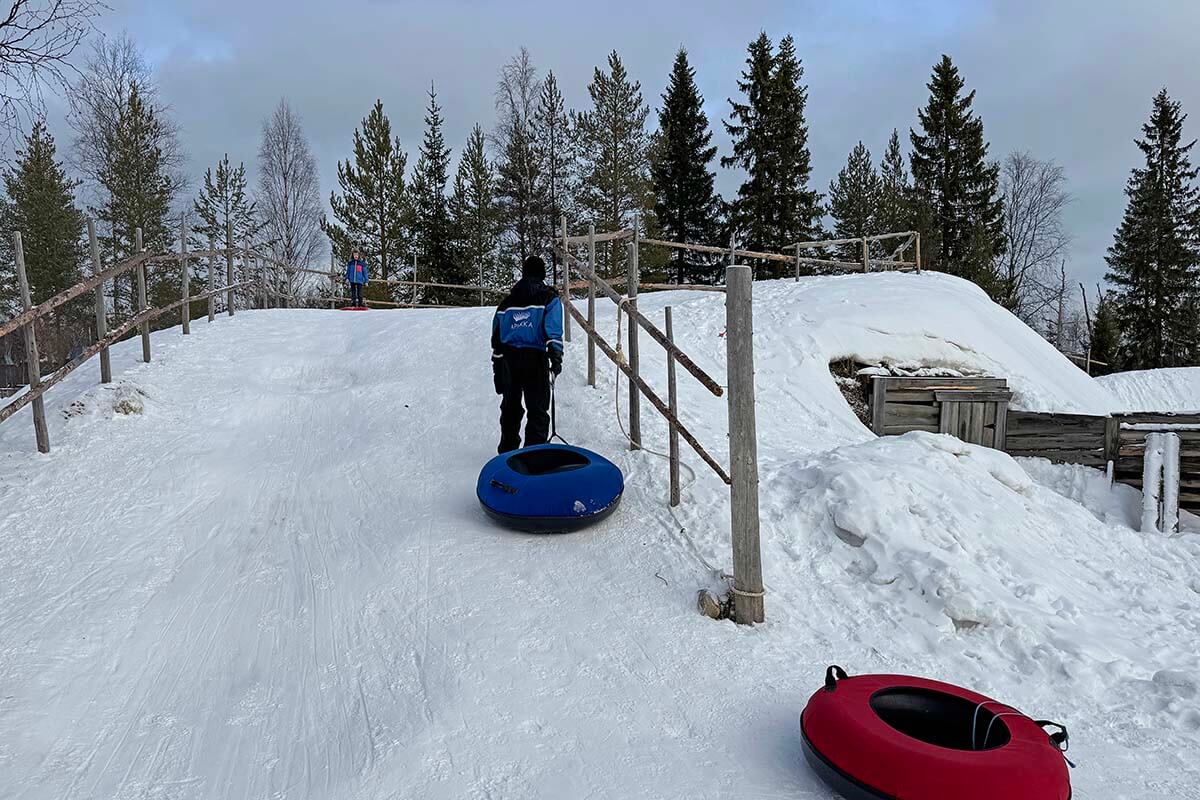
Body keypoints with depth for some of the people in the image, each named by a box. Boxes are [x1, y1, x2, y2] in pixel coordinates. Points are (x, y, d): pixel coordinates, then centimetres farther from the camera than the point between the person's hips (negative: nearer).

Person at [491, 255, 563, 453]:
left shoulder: (508, 301, 16)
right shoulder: (549, 298, 3)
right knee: (538, 409, 0)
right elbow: (553, 331, -14)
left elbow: (497, 338, 15)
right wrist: (556, 355, -20)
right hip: (535, 357, -4)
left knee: (510, 407, 18)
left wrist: (497, 368, 20)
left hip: (508, 357, 4)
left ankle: (506, 451, 29)